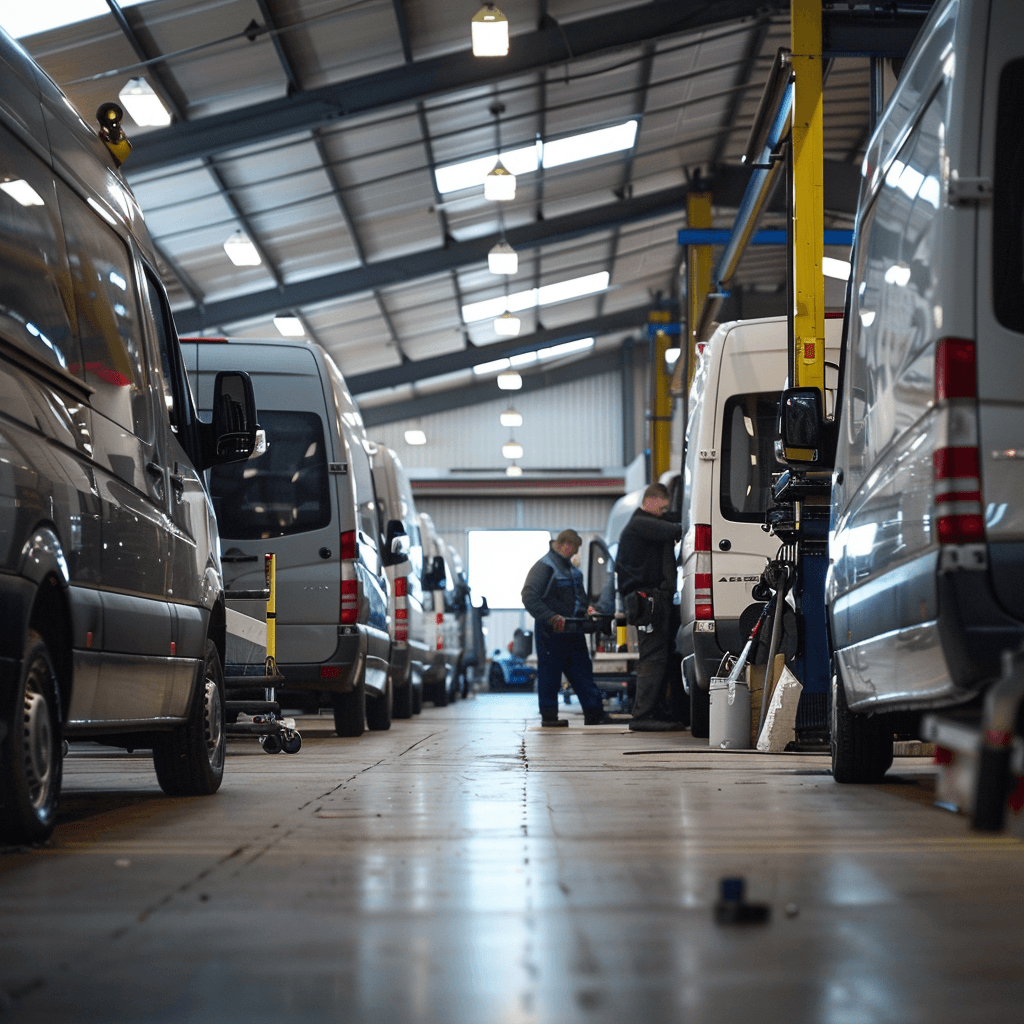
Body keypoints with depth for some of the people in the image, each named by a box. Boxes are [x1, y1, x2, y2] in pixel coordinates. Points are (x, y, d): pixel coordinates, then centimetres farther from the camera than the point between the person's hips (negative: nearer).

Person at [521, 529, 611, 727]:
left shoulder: (570, 568, 16)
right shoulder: (544, 566, -12)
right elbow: (529, 598, -21)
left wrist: (586, 610, 8)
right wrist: (551, 618, -27)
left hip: (572, 629, 9)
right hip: (551, 630, -9)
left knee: (583, 671, 8)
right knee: (550, 673, -1)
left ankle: (594, 714, 11)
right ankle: (548, 715, 6)